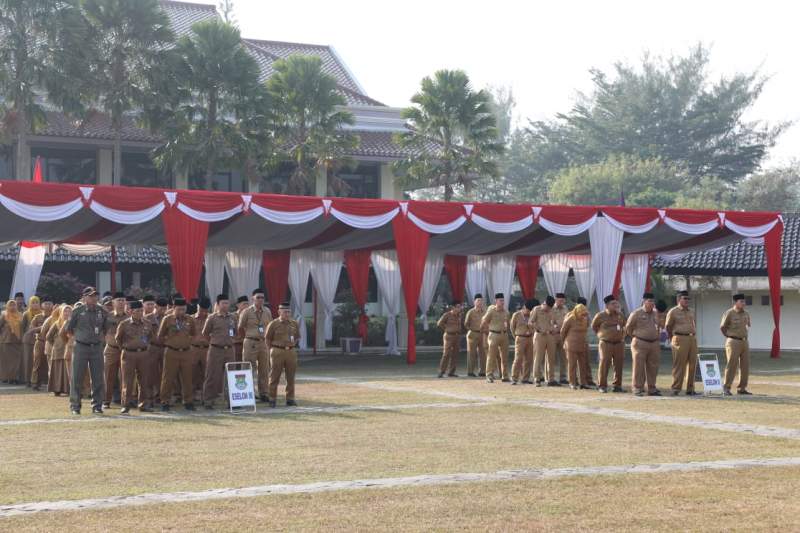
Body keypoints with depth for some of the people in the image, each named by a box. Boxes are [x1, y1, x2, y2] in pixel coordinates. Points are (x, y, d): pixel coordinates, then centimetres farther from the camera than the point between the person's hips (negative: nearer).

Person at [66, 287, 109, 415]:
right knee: (77, 378, 0)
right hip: (81, 347, -3)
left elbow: (105, 328, 20)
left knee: (98, 379, 2)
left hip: (97, 347, 3)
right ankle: (75, 406, 8)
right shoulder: (78, 312, -5)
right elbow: (69, 329, 6)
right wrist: (79, 337, 11)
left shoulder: (101, 312, 5)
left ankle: (97, 405, 11)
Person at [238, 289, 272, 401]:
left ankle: (264, 394, 13)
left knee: (264, 370, 7)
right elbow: (240, 328, 3)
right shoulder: (247, 312, -6)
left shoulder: (267, 311, 6)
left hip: (263, 342, 4)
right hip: (250, 343, -4)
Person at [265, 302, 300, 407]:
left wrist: (292, 345, 10)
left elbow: (297, 337, 21)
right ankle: (272, 399, 5)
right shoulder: (273, 324, -2)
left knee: (290, 377, 5)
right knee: (274, 377, 0)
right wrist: (273, 350, 5)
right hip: (277, 352, -3)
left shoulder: (294, 324, 8)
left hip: (291, 352, 3)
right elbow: (268, 339, 5)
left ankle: (290, 399, 11)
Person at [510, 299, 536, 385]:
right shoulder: (516, 315, -3)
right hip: (520, 338, -4)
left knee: (528, 359, 4)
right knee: (518, 359, -11)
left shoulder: (531, 316, 6)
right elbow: (512, 327, 7)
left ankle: (525, 378, 11)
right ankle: (514, 379, -9)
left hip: (530, 338, 4)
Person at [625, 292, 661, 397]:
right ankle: (638, 388, -2)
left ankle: (652, 389, 13)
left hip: (654, 344, 5)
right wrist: (634, 336, 6)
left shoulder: (656, 314, 12)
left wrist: (656, 338, 16)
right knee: (639, 367, -5)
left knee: (652, 367, 7)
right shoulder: (636, 313, -5)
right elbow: (628, 327, 2)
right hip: (640, 343, -5)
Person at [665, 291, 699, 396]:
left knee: (692, 365, 5)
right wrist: (673, 338, 13)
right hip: (680, 340, -6)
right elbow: (668, 326, 5)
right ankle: (676, 389, -5)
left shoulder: (691, 312, 17)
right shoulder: (673, 312, -2)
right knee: (679, 365, -7)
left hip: (692, 339, 6)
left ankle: (690, 389, 12)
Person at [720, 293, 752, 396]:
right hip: (733, 342, -6)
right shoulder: (729, 313, -9)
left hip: (744, 342, 7)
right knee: (732, 365, -7)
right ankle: (726, 387, 0)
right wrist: (730, 337, 6)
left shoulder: (746, 314, 10)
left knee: (745, 366, 5)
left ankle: (742, 388, 12)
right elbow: (722, 327, -2)